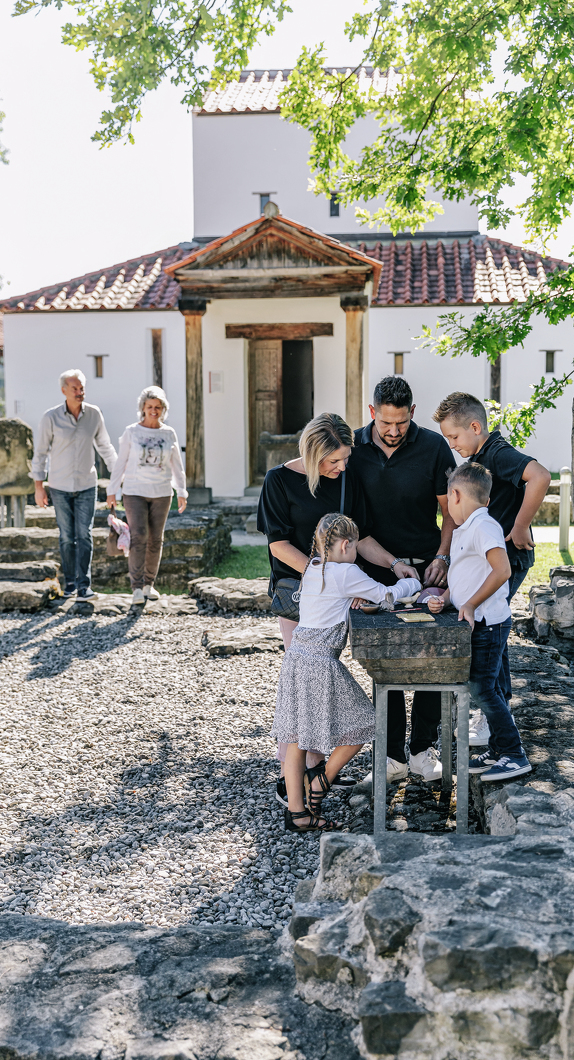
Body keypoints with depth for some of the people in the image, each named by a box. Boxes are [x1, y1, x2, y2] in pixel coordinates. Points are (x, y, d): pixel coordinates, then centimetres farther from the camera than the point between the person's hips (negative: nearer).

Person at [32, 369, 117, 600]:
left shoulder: (94, 414, -4)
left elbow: (104, 446, 9)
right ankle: (70, 581, 18)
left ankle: (84, 585, -4)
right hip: (60, 486, -1)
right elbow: (40, 452, -2)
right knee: (66, 536, 5)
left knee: (84, 535, -6)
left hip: (86, 485, 1)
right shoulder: (51, 417, -9)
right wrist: (38, 486, -4)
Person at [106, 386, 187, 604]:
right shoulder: (131, 432, -2)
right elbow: (121, 463, 2)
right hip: (134, 492, -3)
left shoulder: (169, 434, 4)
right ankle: (137, 588, -14)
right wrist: (112, 491, 1)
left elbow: (176, 466, 9)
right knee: (138, 537, -14)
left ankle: (148, 584, 19)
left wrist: (182, 493, 4)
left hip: (161, 494, 3)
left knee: (155, 540, 6)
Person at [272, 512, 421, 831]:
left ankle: (297, 813, 13)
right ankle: (322, 778, 16)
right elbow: (385, 595, 0)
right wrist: (413, 583, 17)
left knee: (296, 738, 9)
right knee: (361, 725, 10)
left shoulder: (312, 569, 13)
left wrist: (356, 599, 14)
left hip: (296, 658, 8)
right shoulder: (346, 573, -8)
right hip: (322, 664, -8)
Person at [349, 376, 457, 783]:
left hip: (427, 567, -1)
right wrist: (390, 563, -1)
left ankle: (423, 749, 17)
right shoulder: (353, 447, -2)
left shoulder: (433, 446, -5)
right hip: (377, 570, 1)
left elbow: (451, 509, 3)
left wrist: (442, 556, -8)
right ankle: (393, 756, 14)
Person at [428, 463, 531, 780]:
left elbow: (502, 570, -24)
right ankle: (497, 751, 24)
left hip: (487, 623, -10)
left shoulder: (484, 526, -16)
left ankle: (514, 756, 0)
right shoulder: (461, 531, 15)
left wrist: (470, 605, -20)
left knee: (482, 688, -8)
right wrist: (445, 598, 1)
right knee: (488, 688, 14)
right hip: (476, 624, 10)